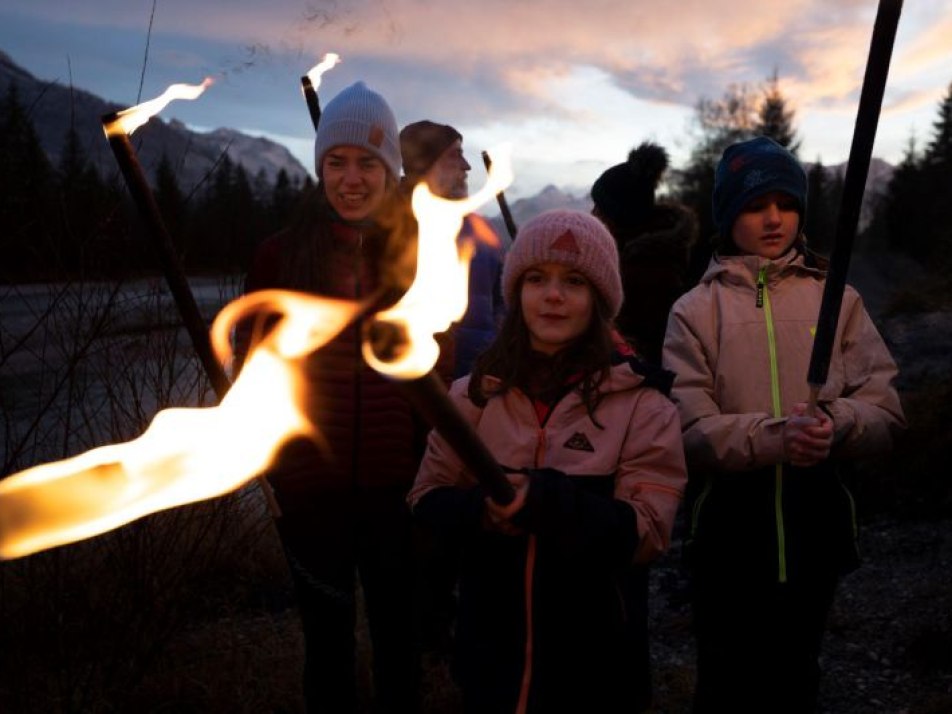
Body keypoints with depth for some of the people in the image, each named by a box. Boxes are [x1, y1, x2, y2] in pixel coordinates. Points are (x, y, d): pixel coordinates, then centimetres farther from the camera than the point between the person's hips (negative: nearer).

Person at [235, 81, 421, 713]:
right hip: (310, 488, 0)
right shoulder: (282, 255, -3)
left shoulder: (419, 256, -1)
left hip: (396, 487, 0)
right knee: (327, 640, 15)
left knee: (398, 634, 15)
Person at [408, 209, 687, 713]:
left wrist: (547, 501, -29)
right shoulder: (474, 393, 0)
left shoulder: (640, 401, -9)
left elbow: (647, 533, -14)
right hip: (489, 642, 2)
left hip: (587, 653, -2)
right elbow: (427, 498, 3)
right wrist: (481, 510, -19)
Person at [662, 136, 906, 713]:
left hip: (817, 534, 2)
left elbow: (885, 411, -2)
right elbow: (689, 427, -11)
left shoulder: (838, 300, 3)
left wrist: (837, 425, -24)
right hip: (730, 535, -2)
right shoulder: (697, 310, -2)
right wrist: (773, 435, -27)